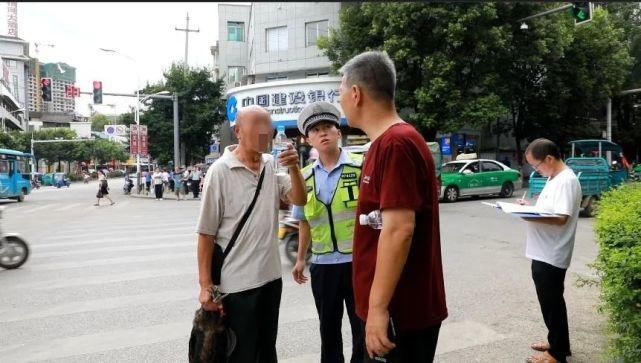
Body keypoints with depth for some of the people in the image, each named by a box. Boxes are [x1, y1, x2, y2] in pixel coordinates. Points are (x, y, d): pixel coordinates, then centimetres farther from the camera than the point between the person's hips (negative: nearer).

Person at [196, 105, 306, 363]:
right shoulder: (221, 171, -12)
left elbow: (299, 200, 1)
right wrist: (205, 284, -14)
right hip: (237, 283, -5)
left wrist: (294, 168, -16)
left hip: (271, 276, 6)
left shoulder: (272, 165, 3)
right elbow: (206, 233, -12)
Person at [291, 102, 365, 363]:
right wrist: (300, 259, 17)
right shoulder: (305, 177, 6)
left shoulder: (361, 167, -7)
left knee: (364, 328, 9)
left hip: (358, 261, -3)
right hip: (322, 264, 4)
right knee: (328, 329, 18)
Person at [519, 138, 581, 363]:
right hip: (543, 252, 10)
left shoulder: (566, 181, -18)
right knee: (551, 301, 20)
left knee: (552, 303, 2)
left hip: (551, 255, -10)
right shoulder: (553, 178, 13)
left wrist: (530, 216, -29)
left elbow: (561, 218, -25)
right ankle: (557, 342, 34)